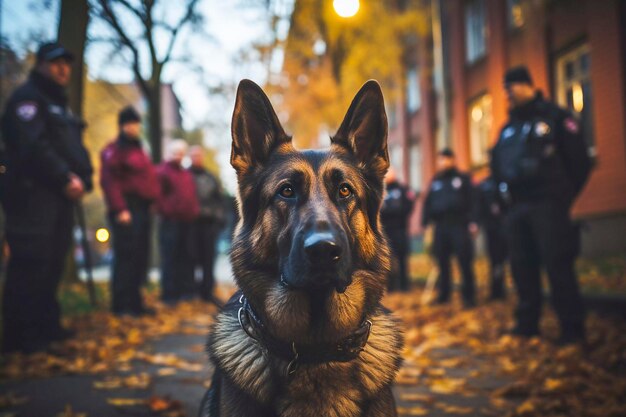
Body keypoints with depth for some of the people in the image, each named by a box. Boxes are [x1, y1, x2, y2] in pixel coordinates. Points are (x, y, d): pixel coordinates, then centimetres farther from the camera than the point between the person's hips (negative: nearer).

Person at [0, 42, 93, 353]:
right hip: (33, 195, -9)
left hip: (60, 196, 9)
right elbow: (32, 146, -16)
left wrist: (82, 179, 3)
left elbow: (75, 149, 21)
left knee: (52, 264, 10)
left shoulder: (60, 105, 26)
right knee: (30, 264, -11)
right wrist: (66, 178, -17)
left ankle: (46, 326, 18)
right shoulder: (28, 97, -3)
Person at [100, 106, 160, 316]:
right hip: (126, 210, -9)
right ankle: (121, 304, -5)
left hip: (142, 209, 9)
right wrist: (119, 209, -21)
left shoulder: (138, 150, 23)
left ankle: (134, 302, 15)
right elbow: (108, 181, -15)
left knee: (140, 258, 9)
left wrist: (152, 201, 17)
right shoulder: (114, 150, -5)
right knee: (126, 256, -9)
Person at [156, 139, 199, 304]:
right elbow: (157, 196, -11)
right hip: (170, 222, -7)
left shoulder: (187, 174, 21)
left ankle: (187, 291, 16)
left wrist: (194, 212, 15)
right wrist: (166, 211, -13)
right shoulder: (162, 171, -3)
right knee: (170, 258, -5)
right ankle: (169, 294, -1)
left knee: (186, 259, 10)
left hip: (187, 223, 7)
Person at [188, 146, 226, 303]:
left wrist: (220, 218, 6)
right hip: (191, 223, -4)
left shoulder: (211, 178, 16)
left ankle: (207, 291, 11)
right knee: (192, 256, -4)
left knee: (208, 258, 5)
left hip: (209, 223, 4)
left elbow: (220, 200, 16)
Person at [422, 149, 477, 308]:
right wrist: (425, 223, 4)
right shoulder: (435, 181, 16)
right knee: (442, 262, 6)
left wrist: (472, 222, -10)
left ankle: (468, 296, 1)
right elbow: (428, 203, 13)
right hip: (440, 226, 4)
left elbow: (472, 201, -1)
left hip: (459, 225, -4)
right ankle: (443, 294, 14)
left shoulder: (463, 178, 6)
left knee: (465, 262, -4)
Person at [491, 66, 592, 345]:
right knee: (522, 267, 7)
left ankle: (572, 328, -2)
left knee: (558, 266, -9)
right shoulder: (508, 128, 19)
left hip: (547, 205, -6)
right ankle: (527, 324, 16)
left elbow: (579, 160, -3)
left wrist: (564, 195, -2)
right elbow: (497, 164, 26)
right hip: (517, 208, 7)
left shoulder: (554, 116, 0)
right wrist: (506, 191, 12)